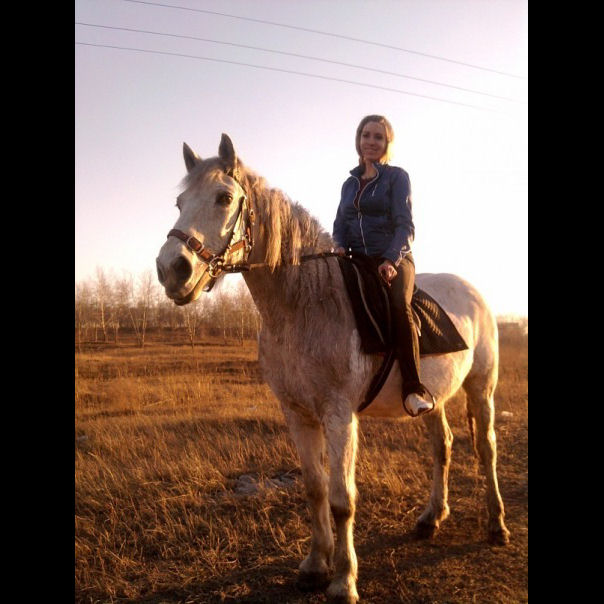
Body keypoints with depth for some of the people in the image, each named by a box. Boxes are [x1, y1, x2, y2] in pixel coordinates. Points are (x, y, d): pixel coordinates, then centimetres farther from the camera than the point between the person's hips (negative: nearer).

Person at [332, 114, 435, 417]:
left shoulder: (397, 177, 4)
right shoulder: (349, 183, 19)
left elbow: (405, 225, -6)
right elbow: (340, 222, 18)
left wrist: (390, 260, -23)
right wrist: (339, 245, -6)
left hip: (393, 259, -5)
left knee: (398, 305, -34)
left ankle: (413, 388, -35)